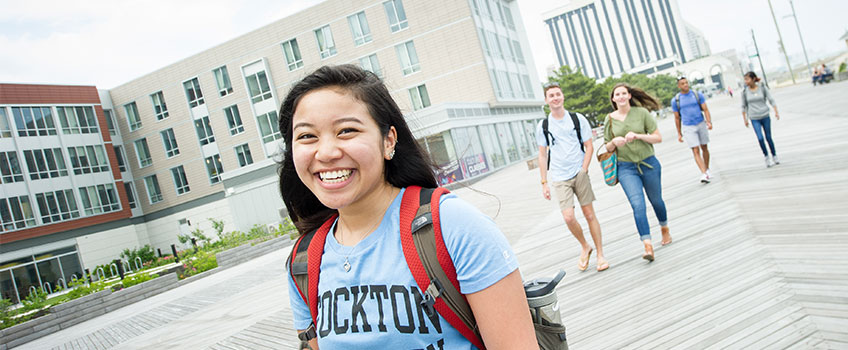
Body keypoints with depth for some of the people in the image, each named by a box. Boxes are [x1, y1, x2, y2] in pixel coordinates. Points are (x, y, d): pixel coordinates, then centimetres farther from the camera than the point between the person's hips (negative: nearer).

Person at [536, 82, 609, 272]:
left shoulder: (578, 119, 2)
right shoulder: (543, 126, 3)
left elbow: (589, 146, 5)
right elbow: (542, 155, 9)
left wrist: (583, 170, -7)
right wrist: (544, 183, 6)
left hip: (580, 173, 0)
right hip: (559, 178, 0)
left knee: (589, 214, 2)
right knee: (569, 218, -10)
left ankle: (600, 254, 18)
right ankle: (585, 247, 17)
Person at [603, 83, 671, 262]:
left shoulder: (641, 113, -4)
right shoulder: (610, 120, 0)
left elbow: (658, 138, -4)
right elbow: (608, 148, 8)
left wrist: (637, 136, -19)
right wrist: (615, 142, -14)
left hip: (648, 163, 0)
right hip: (626, 168, 0)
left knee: (656, 200, 17)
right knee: (638, 205, -14)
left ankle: (664, 228, 46)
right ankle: (648, 246, -16)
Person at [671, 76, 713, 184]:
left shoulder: (697, 95, 1)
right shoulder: (675, 100, 0)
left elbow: (705, 110, 0)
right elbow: (677, 118, 6)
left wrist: (709, 122, -17)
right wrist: (679, 133, 7)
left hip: (701, 124, 2)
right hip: (688, 128, -2)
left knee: (704, 148, 13)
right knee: (696, 151, -11)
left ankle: (707, 169, 32)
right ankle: (704, 174, -18)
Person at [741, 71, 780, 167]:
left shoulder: (763, 88, -2)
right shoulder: (745, 92, -2)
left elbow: (771, 100, 0)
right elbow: (744, 106, 7)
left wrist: (776, 112, -10)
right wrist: (745, 119, 7)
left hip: (765, 116, 0)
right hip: (754, 119, 0)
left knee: (768, 138, 7)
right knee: (760, 138, -13)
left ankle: (774, 156, 24)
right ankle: (766, 158, 0)